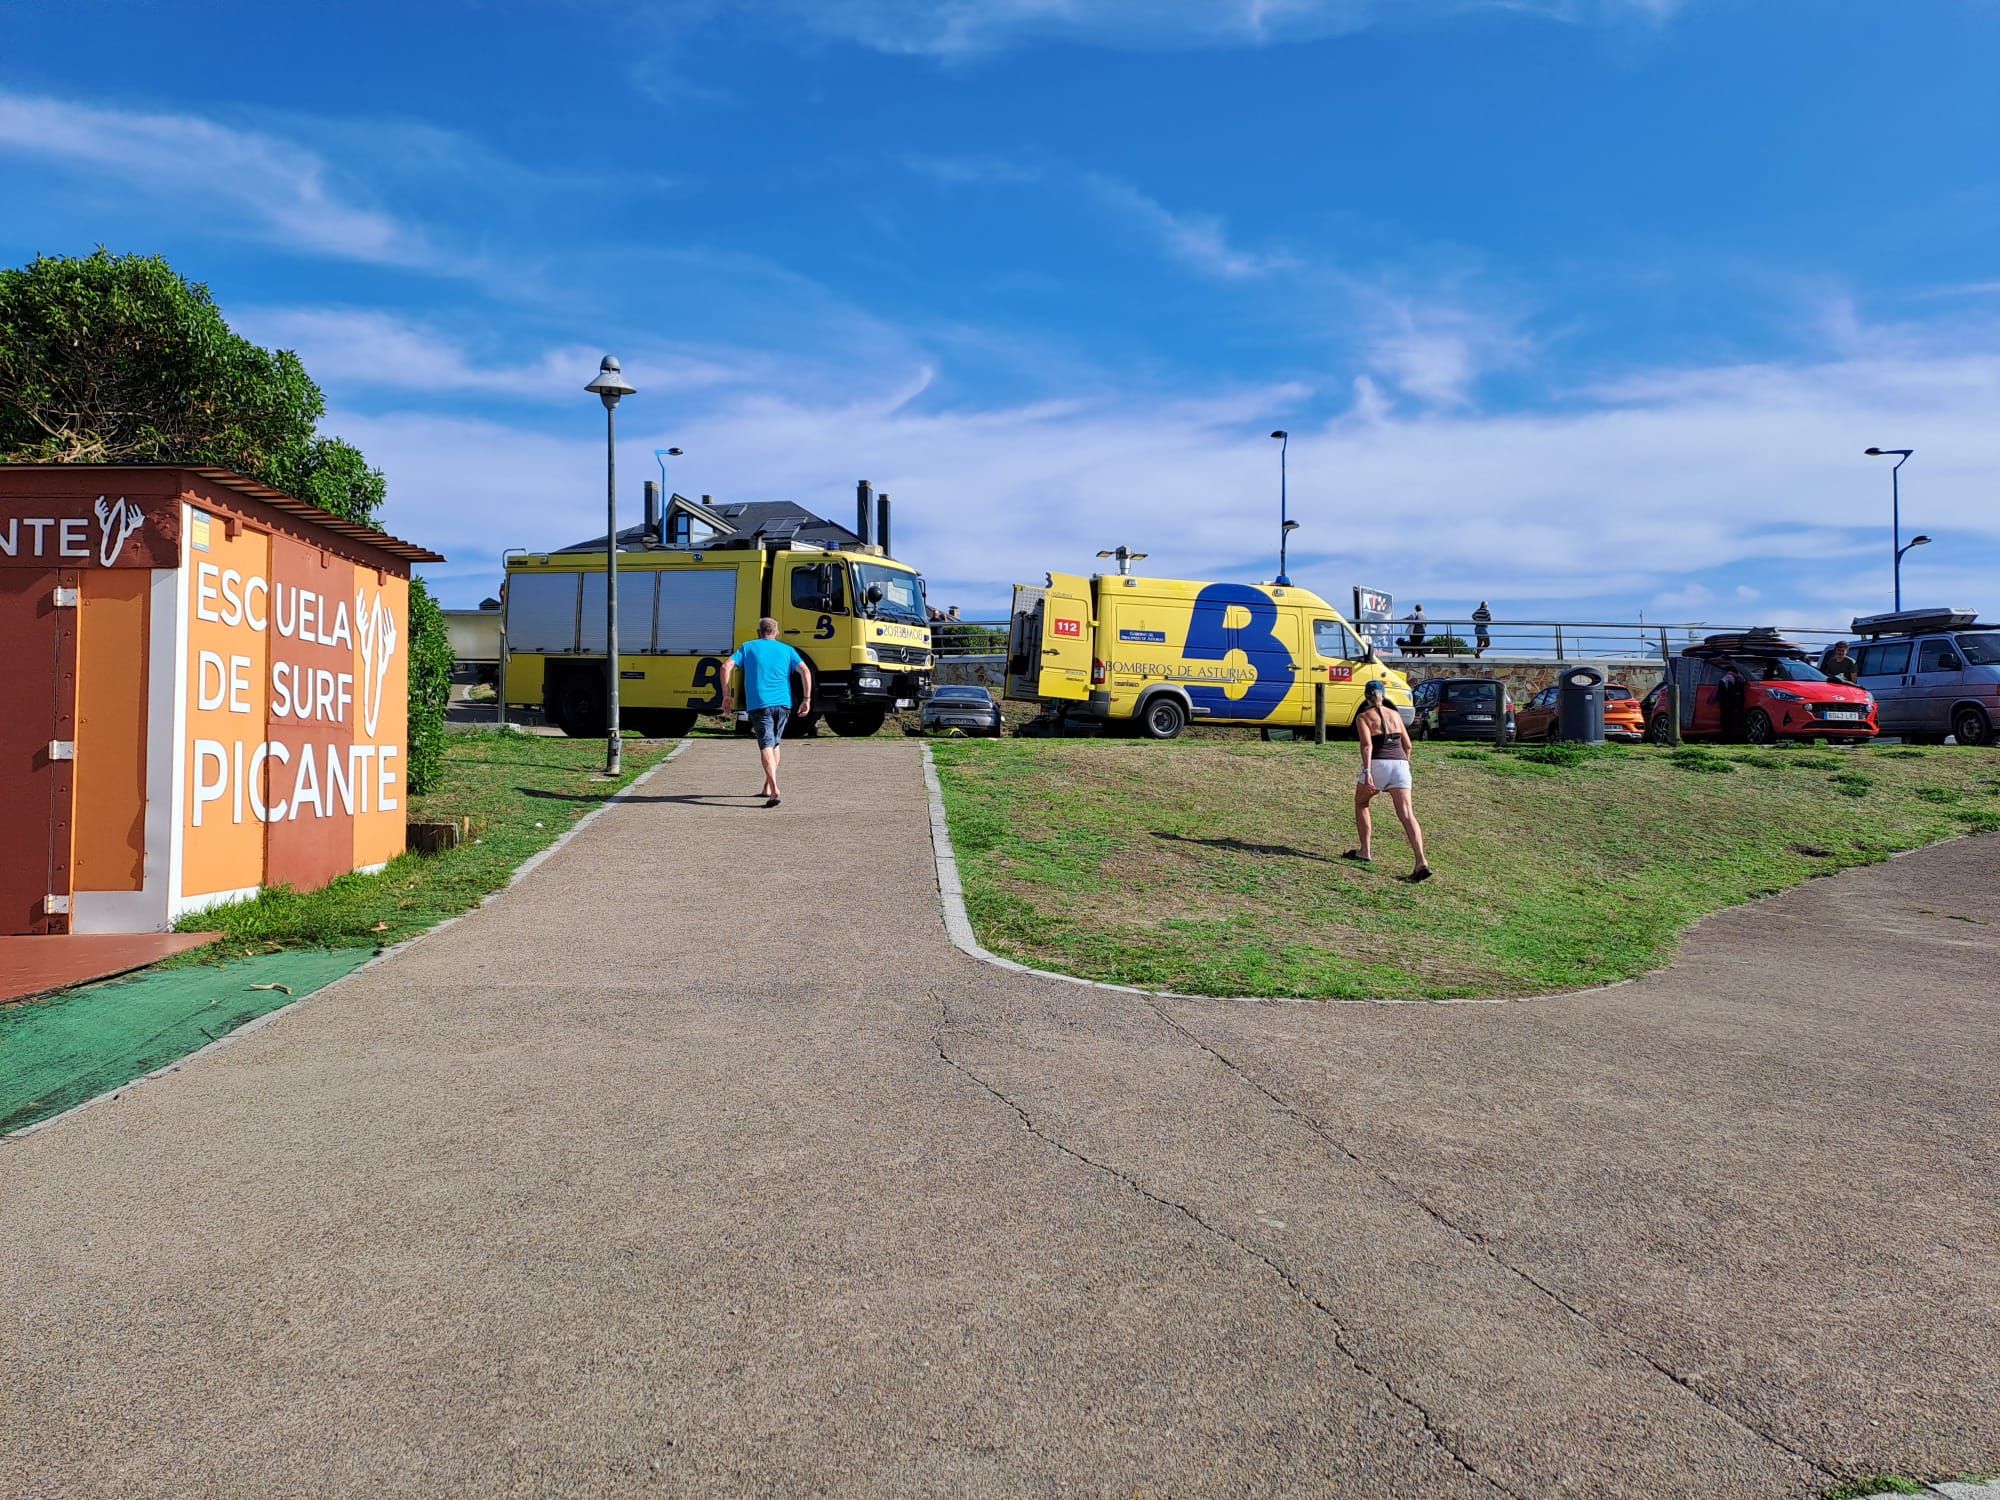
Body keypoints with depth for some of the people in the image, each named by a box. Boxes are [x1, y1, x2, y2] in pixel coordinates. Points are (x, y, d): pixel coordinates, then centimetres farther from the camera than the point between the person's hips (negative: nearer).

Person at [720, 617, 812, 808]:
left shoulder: (748, 647, 12)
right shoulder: (786, 650, 15)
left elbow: (727, 667, -1)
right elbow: (805, 671, 1)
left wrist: (727, 696, 3)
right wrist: (806, 699, 3)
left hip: (759, 704, -3)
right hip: (783, 703, 3)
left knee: (766, 746, -8)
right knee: (774, 744, 20)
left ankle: (774, 791, -25)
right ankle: (767, 787, 27)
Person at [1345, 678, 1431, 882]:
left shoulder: (1363, 717, 4)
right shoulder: (1395, 715, 17)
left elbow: (1367, 745, -11)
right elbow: (1407, 746, 17)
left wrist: (1367, 772, -19)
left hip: (1378, 764, -3)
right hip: (1400, 764, 3)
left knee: (1361, 804, 23)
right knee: (1407, 815, -6)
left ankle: (1365, 851, 21)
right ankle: (1422, 862, -21)